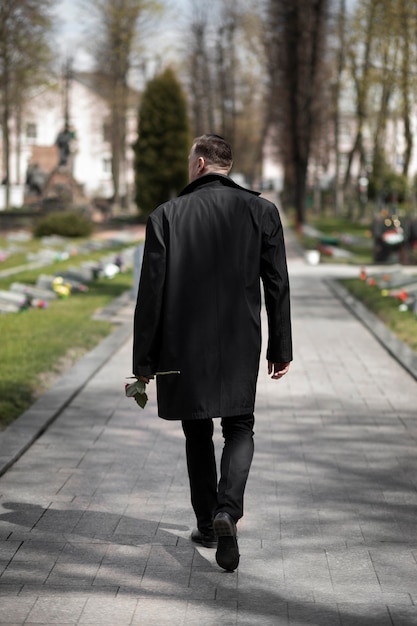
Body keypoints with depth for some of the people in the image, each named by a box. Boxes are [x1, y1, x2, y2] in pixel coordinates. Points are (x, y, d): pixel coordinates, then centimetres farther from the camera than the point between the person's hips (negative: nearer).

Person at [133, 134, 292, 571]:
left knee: (198, 435, 16)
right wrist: (281, 349, 8)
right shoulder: (261, 212, -3)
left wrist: (144, 360, 0)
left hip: (183, 347, 0)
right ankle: (227, 511, -9)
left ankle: (207, 525, 24)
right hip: (241, 346, 0)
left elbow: (150, 293, -6)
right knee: (239, 429, 14)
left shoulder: (166, 216, -6)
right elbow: (277, 286, -1)